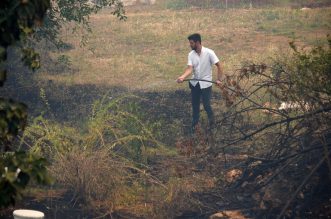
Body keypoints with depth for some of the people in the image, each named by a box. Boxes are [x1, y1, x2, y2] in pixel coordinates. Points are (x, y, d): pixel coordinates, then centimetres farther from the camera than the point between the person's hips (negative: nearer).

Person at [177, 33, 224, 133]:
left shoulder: (209, 53, -16)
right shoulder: (191, 54, -3)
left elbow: (219, 66, -12)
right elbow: (190, 68, -13)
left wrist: (219, 79, -18)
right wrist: (182, 77, -31)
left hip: (205, 84, -4)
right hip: (194, 83, 4)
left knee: (206, 105, 0)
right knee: (195, 105, 12)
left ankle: (211, 121, 26)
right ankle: (194, 123, 28)